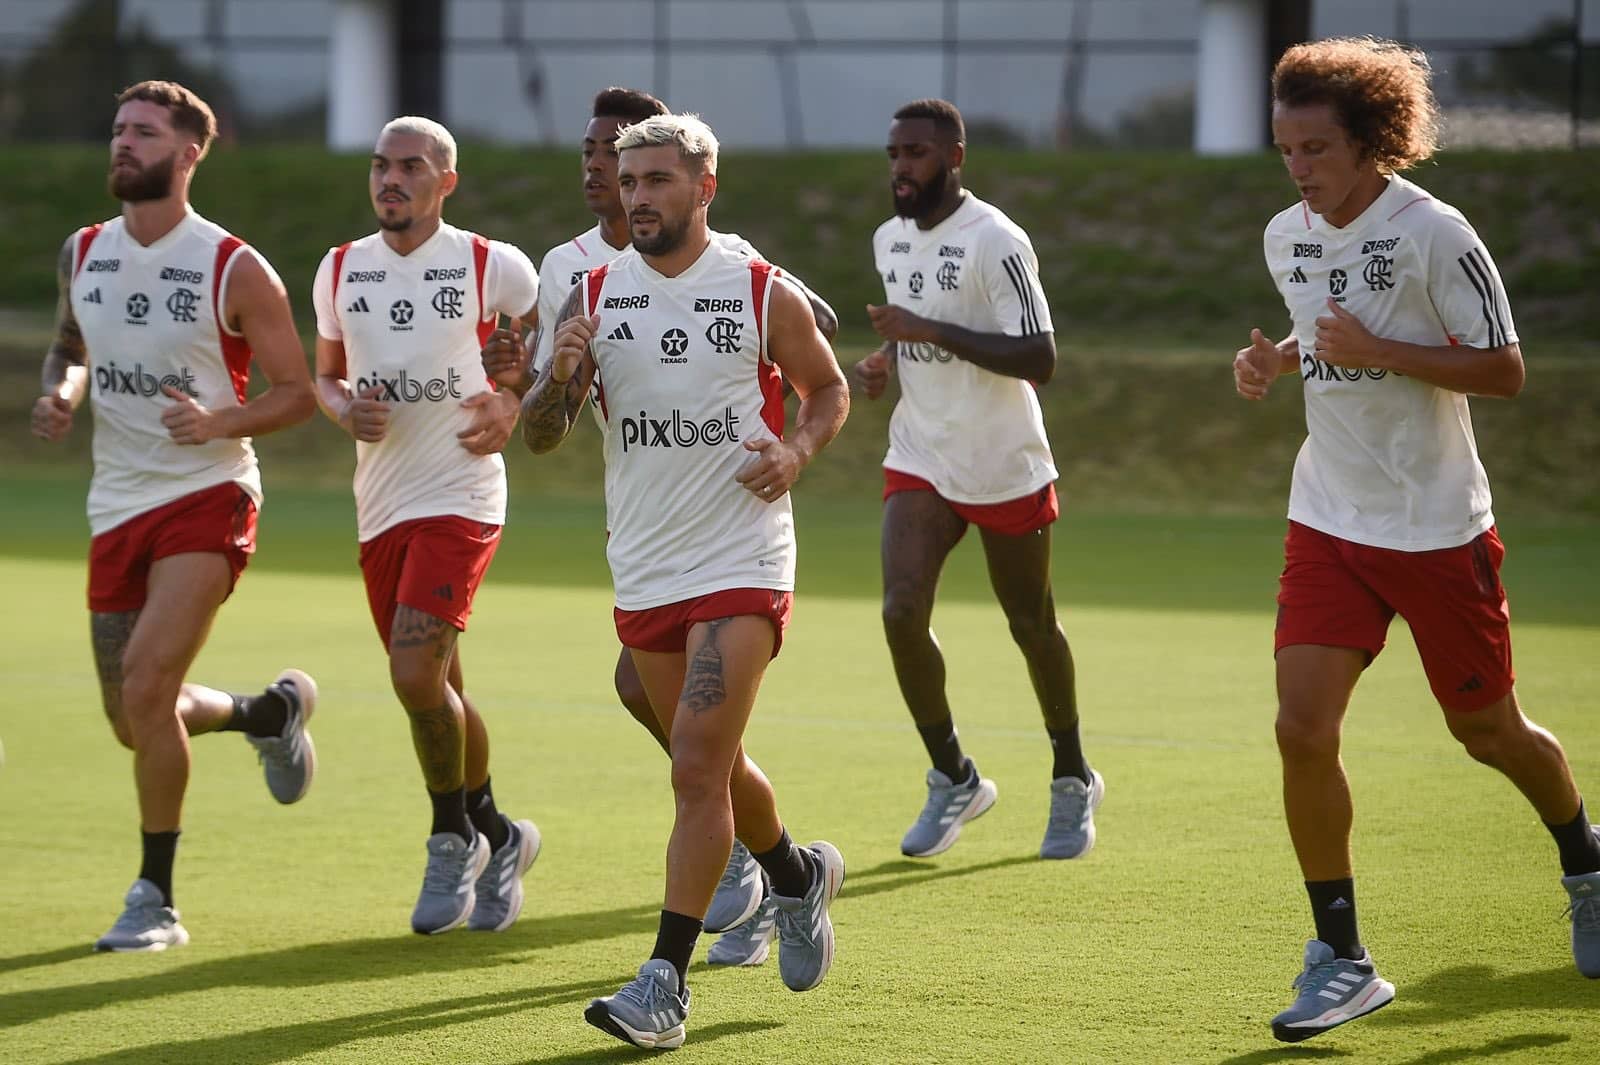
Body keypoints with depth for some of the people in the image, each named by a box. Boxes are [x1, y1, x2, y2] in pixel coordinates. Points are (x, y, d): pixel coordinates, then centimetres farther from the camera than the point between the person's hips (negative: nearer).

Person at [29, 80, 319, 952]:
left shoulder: (234, 271, -10)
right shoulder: (82, 254, 4)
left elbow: (296, 393, -5)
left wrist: (222, 421, -23)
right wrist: (61, 392, -1)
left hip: (207, 496, -6)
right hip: (117, 506, 6)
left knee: (146, 686, -21)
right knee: (134, 723, 10)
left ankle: (155, 899, -8)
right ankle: (270, 711, 42)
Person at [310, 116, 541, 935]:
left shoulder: (492, 266, -6)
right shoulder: (340, 270, 7)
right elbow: (326, 374, 18)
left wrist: (513, 408, -10)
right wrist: (346, 409, -4)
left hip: (460, 498, -5)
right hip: (380, 505, 5)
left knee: (414, 672, -18)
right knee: (433, 686, 11)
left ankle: (453, 840, 1)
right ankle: (496, 836, 30)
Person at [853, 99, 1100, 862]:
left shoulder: (994, 241, -17)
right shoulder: (889, 240, 7)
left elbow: (1039, 359, -23)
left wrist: (930, 331, -27)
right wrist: (884, 361, 1)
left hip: (1005, 468, -5)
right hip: (920, 462, 5)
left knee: (1032, 627, 7)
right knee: (901, 611, -13)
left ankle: (1073, 780, 29)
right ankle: (953, 780, 3)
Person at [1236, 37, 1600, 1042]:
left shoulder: (1434, 234, -16)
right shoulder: (1287, 236, 2)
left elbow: (1506, 369, -15)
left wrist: (1378, 352, -24)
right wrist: (1275, 358, 0)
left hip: (1439, 529, -4)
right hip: (1329, 524, 4)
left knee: (1489, 732, 11)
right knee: (1303, 730, -12)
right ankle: (1341, 960, -3)